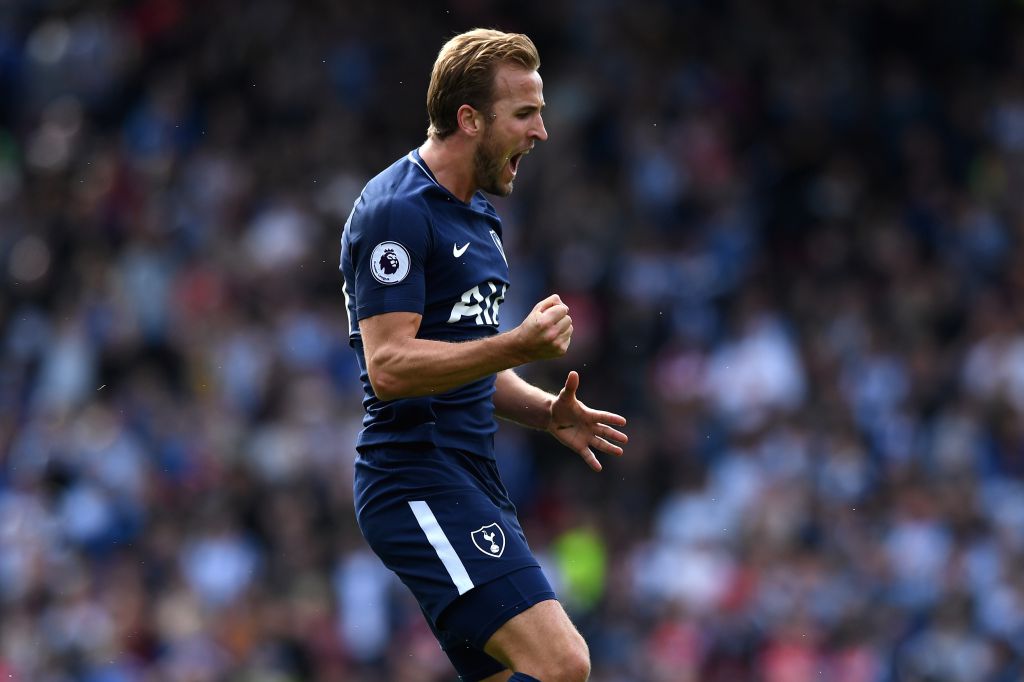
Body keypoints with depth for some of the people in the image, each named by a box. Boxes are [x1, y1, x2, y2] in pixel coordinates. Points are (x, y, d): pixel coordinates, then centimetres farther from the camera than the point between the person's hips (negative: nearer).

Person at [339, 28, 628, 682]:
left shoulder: (474, 215, 19)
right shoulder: (396, 210, -12)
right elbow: (389, 367, -20)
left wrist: (547, 411, 11)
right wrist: (519, 346, -26)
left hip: (474, 482, 10)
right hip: (419, 481, -10)